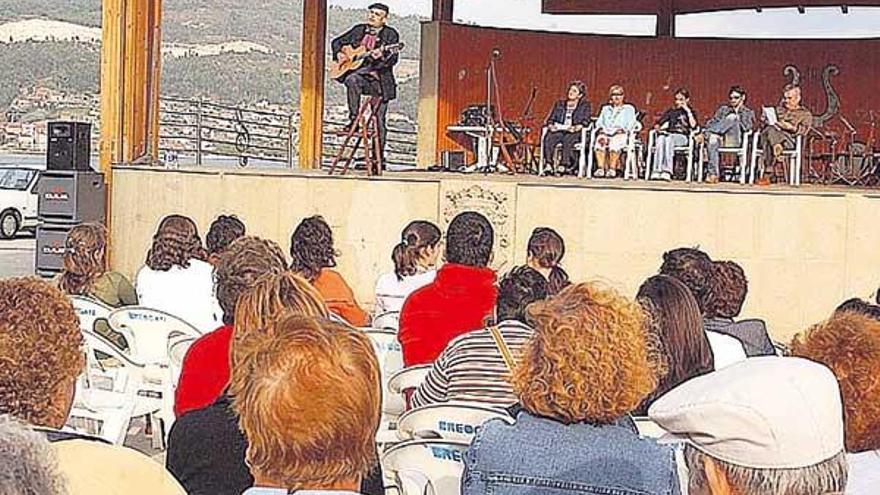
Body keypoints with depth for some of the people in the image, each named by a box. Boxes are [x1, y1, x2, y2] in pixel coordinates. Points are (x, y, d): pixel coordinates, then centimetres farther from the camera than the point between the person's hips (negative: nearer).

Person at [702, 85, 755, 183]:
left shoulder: (748, 113, 19)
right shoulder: (723, 109, 27)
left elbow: (746, 127, 0)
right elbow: (711, 123, 15)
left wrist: (738, 112, 2)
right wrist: (711, 133, -6)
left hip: (735, 141, -2)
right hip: (720, 139, 2)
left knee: (732, 118, -27)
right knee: (712, 139, -38)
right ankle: (712, 174, -47)